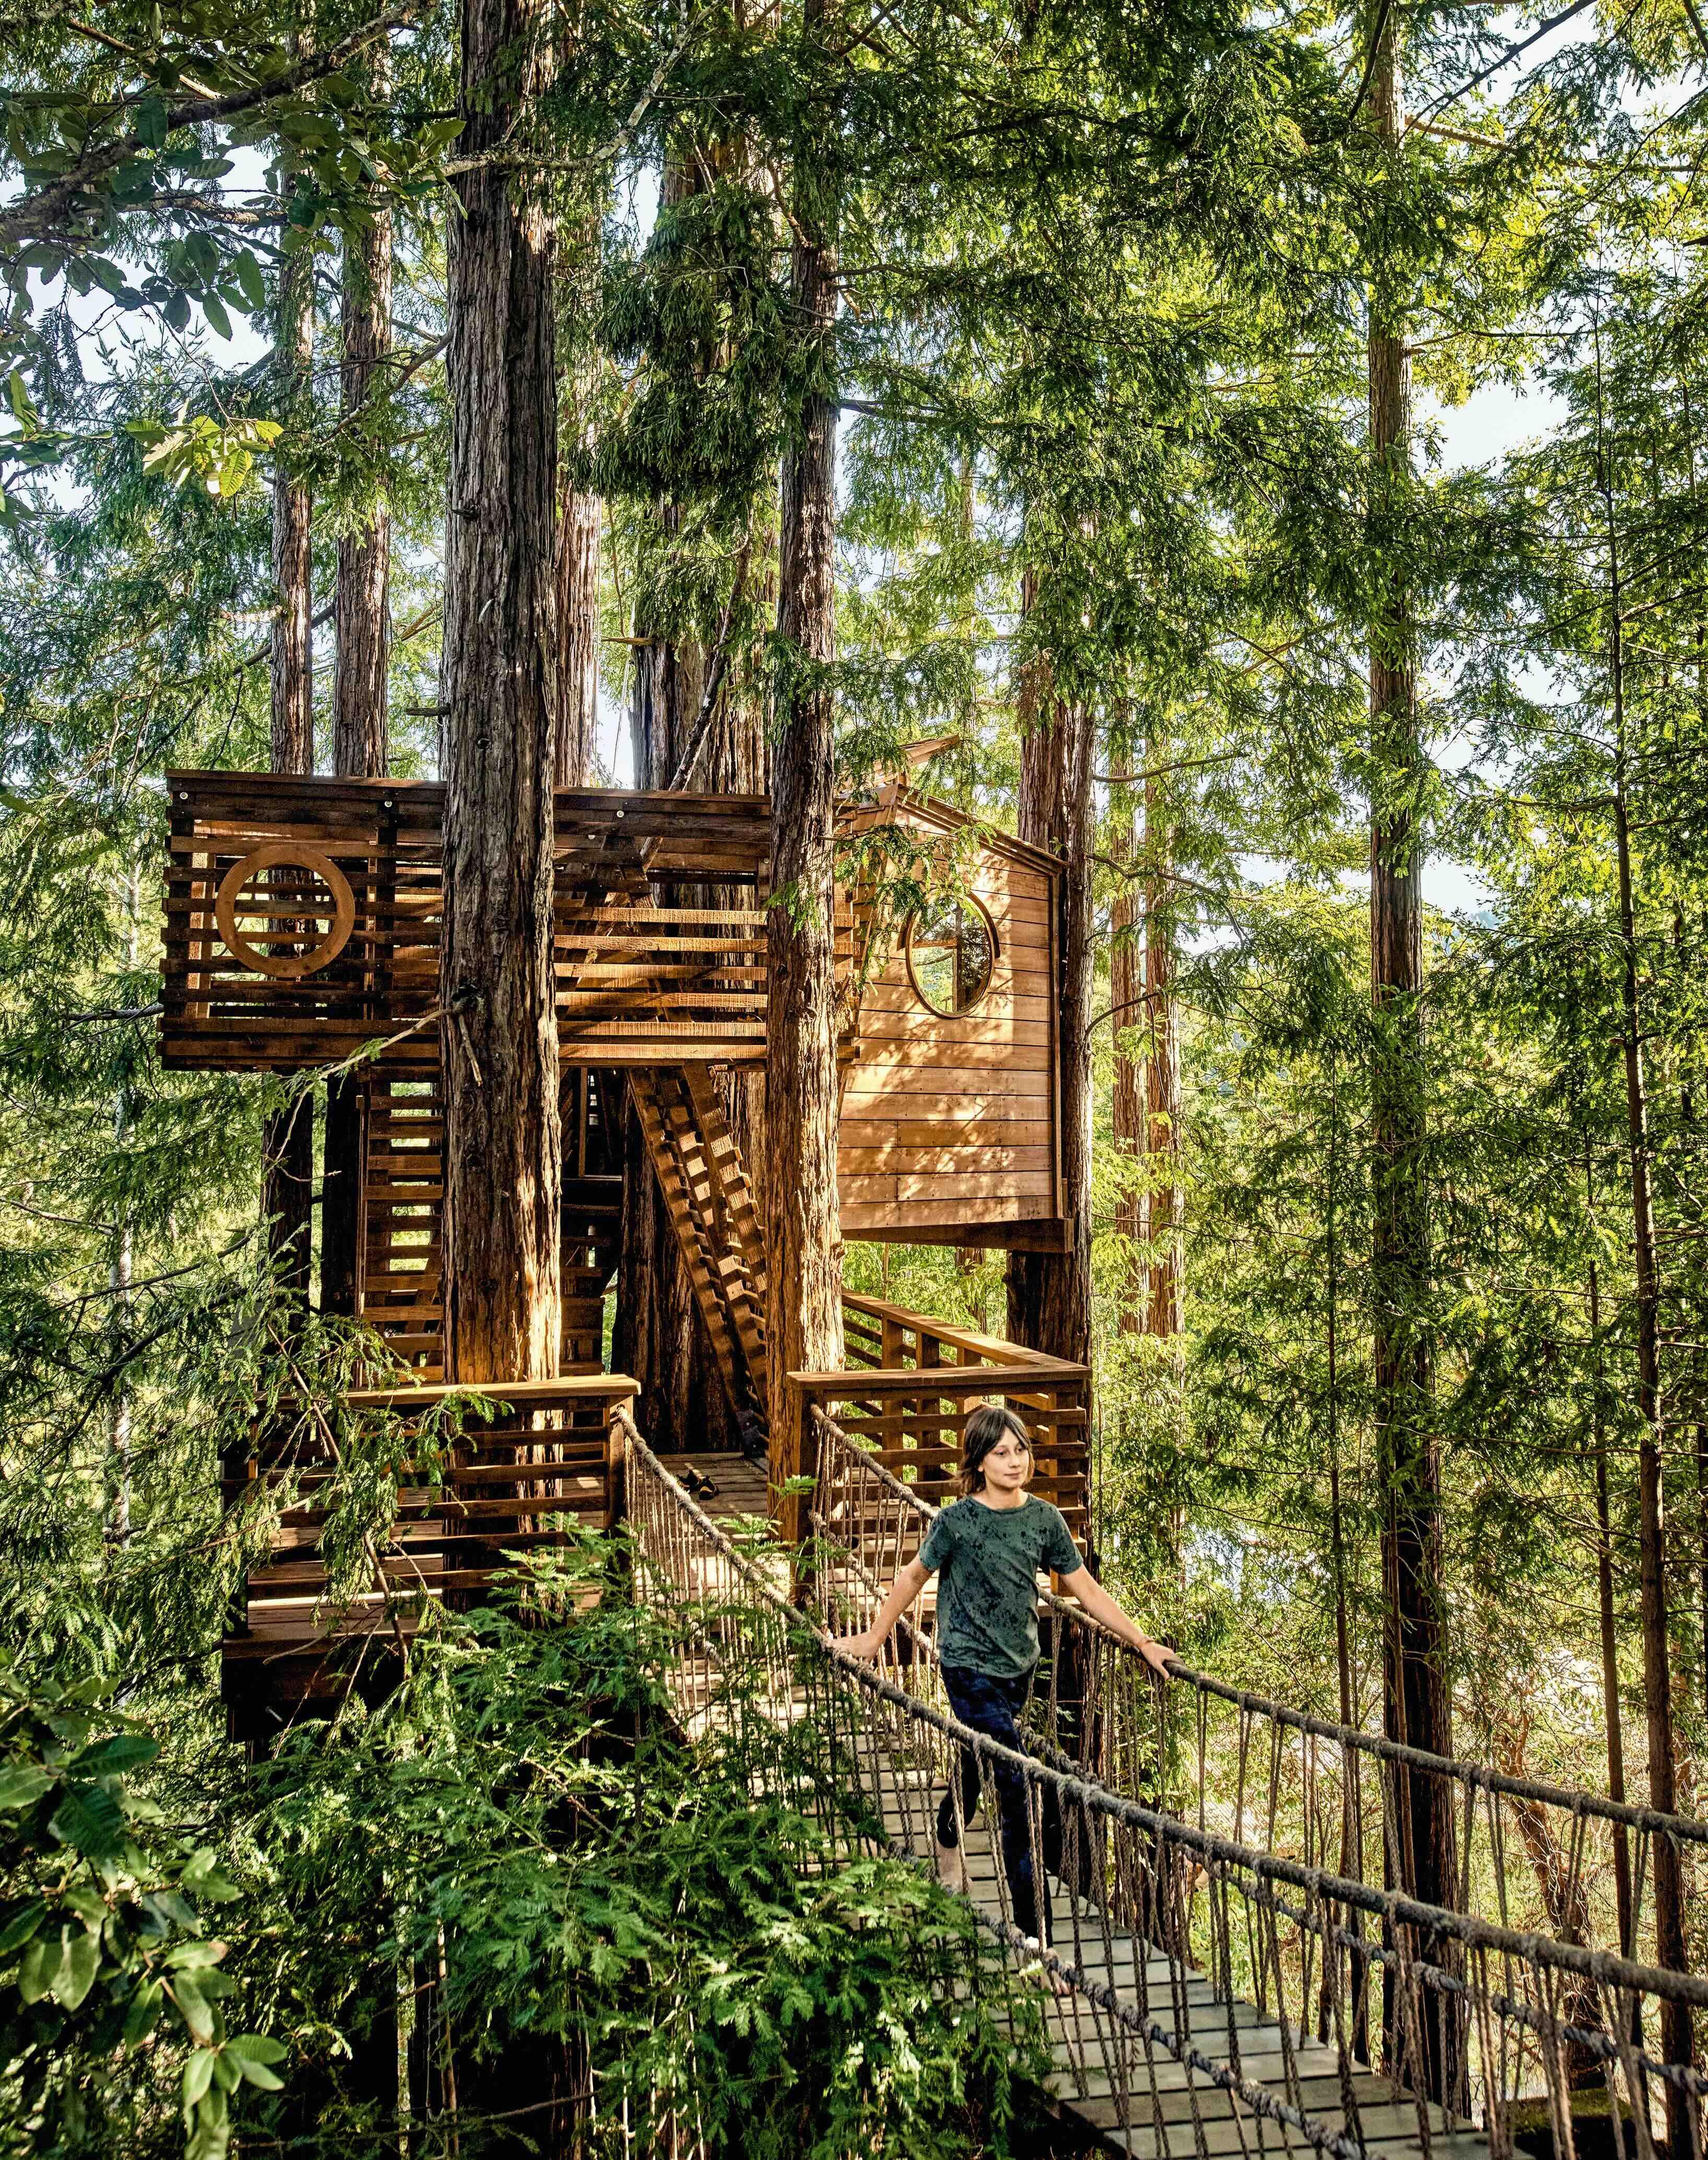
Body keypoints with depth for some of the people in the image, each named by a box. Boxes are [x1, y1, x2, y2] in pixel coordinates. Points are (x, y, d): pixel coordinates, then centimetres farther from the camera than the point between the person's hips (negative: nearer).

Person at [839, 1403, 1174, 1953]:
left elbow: (1085, 1588, 4)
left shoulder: (1044, 1518, -4)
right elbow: (913, 1577, 1)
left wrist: (1143, 1643, 3)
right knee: (1017, 1790, -11)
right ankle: (1033, 1935, -5)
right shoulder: (957, 1521, -15)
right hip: (970, 1666, -5)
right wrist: (874, 1637, 9)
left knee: (977, 1765, 23)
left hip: (1020, 1665, 5)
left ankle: (947, 1844, 54)